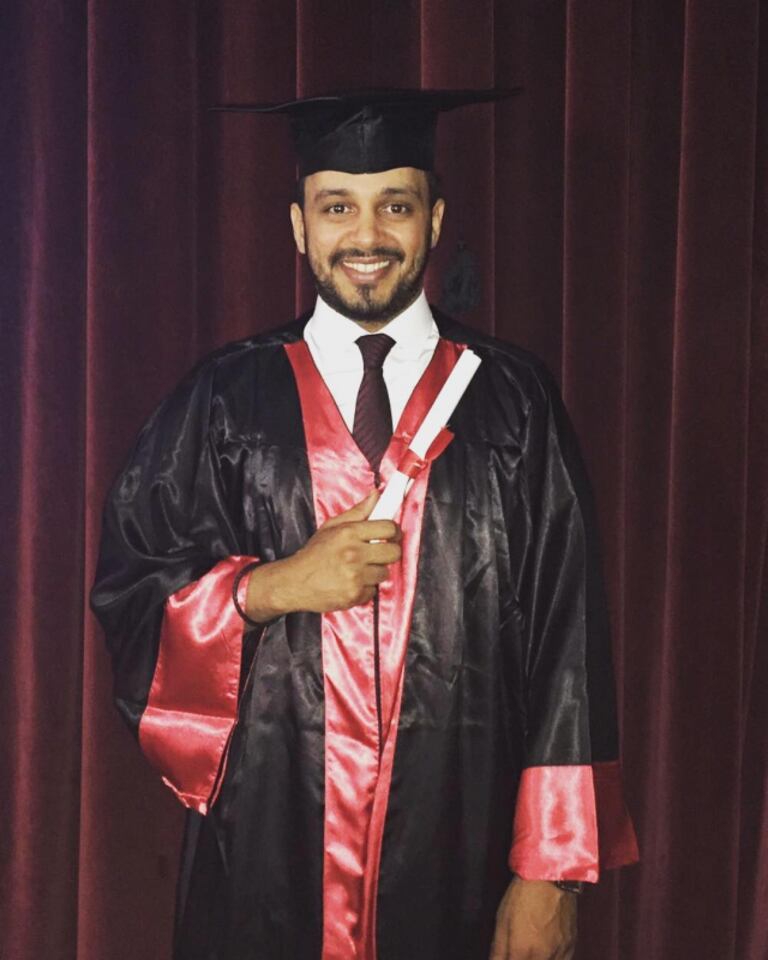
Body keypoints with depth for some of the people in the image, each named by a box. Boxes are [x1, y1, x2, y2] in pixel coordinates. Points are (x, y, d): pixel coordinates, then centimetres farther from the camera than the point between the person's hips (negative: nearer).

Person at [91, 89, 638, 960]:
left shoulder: (512, 401, -1)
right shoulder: (227, 399, 2)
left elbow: (565, 639, -4)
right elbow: (124, 588, 4)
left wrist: (550, 875, -8)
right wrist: (271, 588, -13)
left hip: (456, 850, 0)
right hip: (266, 846, 1)